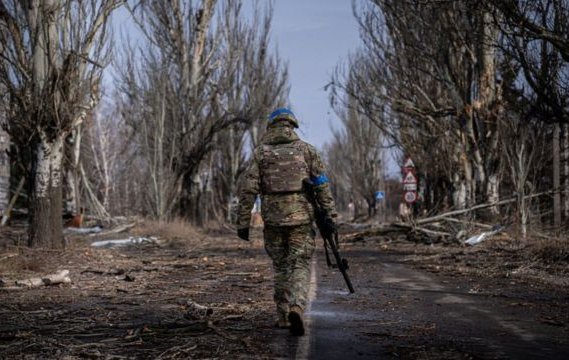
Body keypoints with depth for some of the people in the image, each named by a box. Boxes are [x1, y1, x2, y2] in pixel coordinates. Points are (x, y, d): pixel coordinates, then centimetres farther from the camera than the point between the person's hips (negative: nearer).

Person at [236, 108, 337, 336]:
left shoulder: (260, 152, 4)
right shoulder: (306, 149, 5)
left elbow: (248, 189, -2)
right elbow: (322, 185, -1)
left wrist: (243, 222, 1)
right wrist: (330, 214, 0)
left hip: (273, 219, 1)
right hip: (301, 217, -1)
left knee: (281, 266, 16)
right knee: (300, 267, 1)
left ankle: (284, 316, 20)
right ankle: (297, 308, -23)